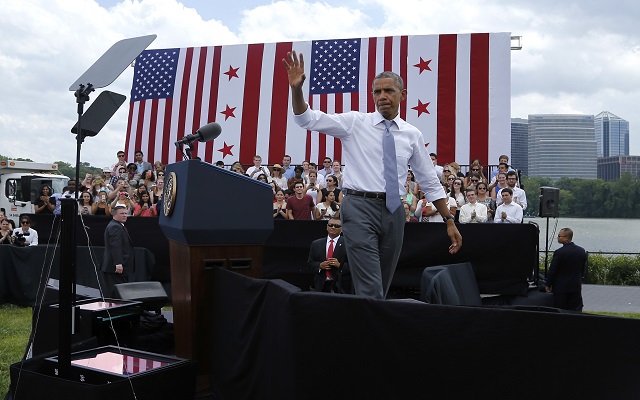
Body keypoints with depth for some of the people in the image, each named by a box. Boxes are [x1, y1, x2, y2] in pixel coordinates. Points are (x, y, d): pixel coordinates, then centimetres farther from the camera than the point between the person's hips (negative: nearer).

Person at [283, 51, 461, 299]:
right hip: (360, 207, -4)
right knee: (370, 290, -12)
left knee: (383, 286, 13)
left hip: (393, 211, 4)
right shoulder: (355, 123, 2)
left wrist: (449, 220, 11)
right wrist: (296, 88, -23)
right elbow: (307, 119, -6)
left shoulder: (413, 135, 10)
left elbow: (430, 182, 14)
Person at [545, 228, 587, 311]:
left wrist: (548, 285, -1)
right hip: (576, 287, 5)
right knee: (576, 311, 10)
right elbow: (583, 270, 11)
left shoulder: (559, 252, -17)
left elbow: (552, 271, -12)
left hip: (561, 287, -5)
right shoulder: (582, 251, 2)